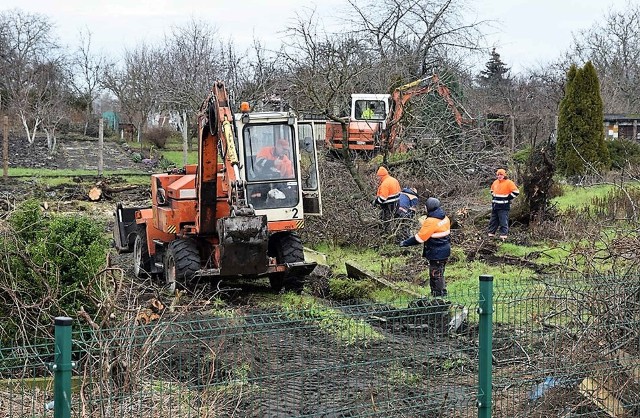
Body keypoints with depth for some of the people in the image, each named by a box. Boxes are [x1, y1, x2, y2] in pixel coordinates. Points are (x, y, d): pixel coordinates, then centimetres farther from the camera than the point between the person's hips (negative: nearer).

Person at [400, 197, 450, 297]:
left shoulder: (431, 222, -22)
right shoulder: (445, 218, 3)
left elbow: (419, 238, -21)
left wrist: (405, 243, -12)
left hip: (436, 254, -9)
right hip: (445, 251, 9)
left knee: (436, 276, 1)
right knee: (439, 274, 19)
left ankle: (440, 295, 7)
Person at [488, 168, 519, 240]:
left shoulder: (509, 183, -9)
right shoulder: (495, 182, 12)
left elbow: (516, 192, -14)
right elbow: (492, 190, 32)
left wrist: (508, 198, -12)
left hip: (503, 207, -7)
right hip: (495, 206, 7)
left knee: (503, 221, -7)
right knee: (493, 220, 12)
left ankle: (503, 235, -6)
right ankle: (491, 234, 20)